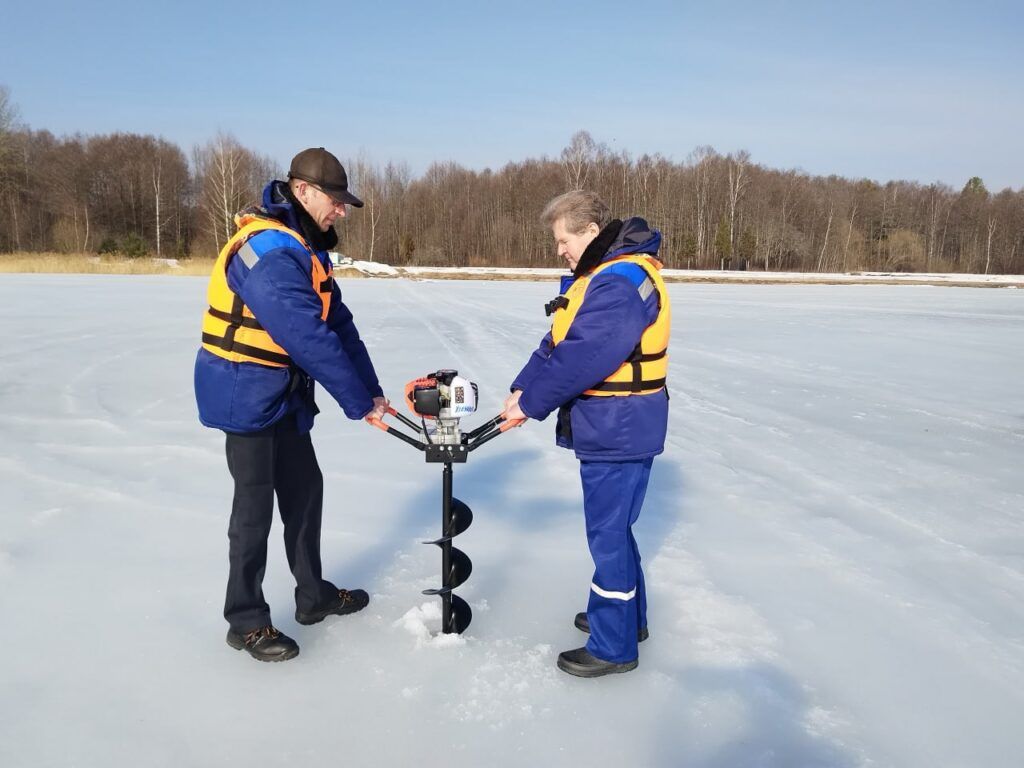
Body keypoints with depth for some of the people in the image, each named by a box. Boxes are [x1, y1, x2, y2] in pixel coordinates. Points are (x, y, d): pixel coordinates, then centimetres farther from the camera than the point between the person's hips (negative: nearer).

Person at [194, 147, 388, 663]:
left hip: (284, 393, 9)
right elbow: (311, 340, -29)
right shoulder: (270, 252, -24)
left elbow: (340, 325, 4)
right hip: (245, 393, -9)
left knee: (305, 489, 15)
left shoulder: (307, 250, 9)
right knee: (256, 504, 0)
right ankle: (247, 621, 16)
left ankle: (314, 595, 30)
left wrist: (371, 390, -3)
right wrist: (360, 404, -22)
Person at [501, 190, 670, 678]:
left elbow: (583, 358, -26)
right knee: (612, 527, 21)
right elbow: (557, 343, 11)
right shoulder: (599, 277, 14)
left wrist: (532, 404, -16)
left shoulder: (621, 283, -21)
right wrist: (523, 388, 0)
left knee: (608, 534, 0)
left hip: (619, 432, -10)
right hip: (608, 429, 10)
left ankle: (613, 646, 15)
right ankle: (626, 616, 39)